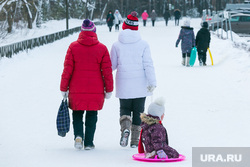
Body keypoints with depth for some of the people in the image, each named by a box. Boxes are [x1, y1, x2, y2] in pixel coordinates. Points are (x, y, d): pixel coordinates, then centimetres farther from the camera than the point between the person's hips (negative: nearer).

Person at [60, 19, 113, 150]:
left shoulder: (73, 47, -4)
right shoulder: (102, 48, -2)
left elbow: (67, 70, -3)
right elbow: (107, 71, 0)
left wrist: (63, 88, 5)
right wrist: (108, 90, 9)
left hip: (76, 89, 0)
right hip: (96, 90, 0)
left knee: (77, 114, 15)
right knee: (91, 116, 12)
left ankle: (78, 135, -7)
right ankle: (88, 143, 11)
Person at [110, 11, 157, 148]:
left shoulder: (117, 45, -3)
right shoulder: (143, 44, -4)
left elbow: (112, 65, 3)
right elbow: (148, 64, -8)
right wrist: (152, 82, -7)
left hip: (123, 85, 0)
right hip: (140, 85, 0)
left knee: (124, 109, 14)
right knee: (138, 111, 11)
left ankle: (125, 128, -16)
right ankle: (135, 140, 9)